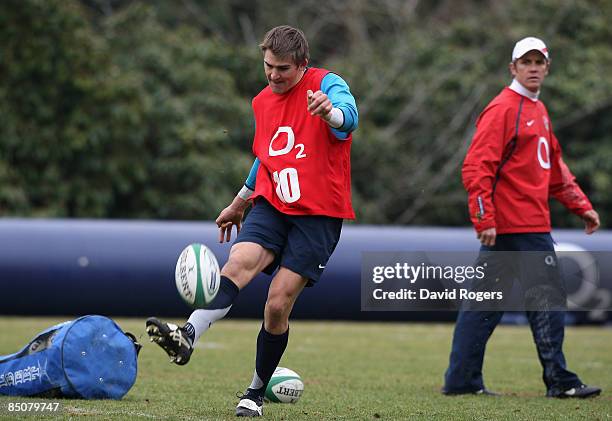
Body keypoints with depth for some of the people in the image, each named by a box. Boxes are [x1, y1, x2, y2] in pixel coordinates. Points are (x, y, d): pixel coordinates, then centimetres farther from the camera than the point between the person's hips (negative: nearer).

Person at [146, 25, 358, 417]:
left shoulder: (327, 84, -8)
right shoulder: (262, 102, 13)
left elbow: (348, 116, -31)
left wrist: (330, 112, -55)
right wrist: (239, 203, 37)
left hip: (319, 213, -5)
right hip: (271, 207, 5)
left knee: (278, 307, -8)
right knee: (239, 262, -25)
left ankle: (257, 392, 9)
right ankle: (188, 337, -45)